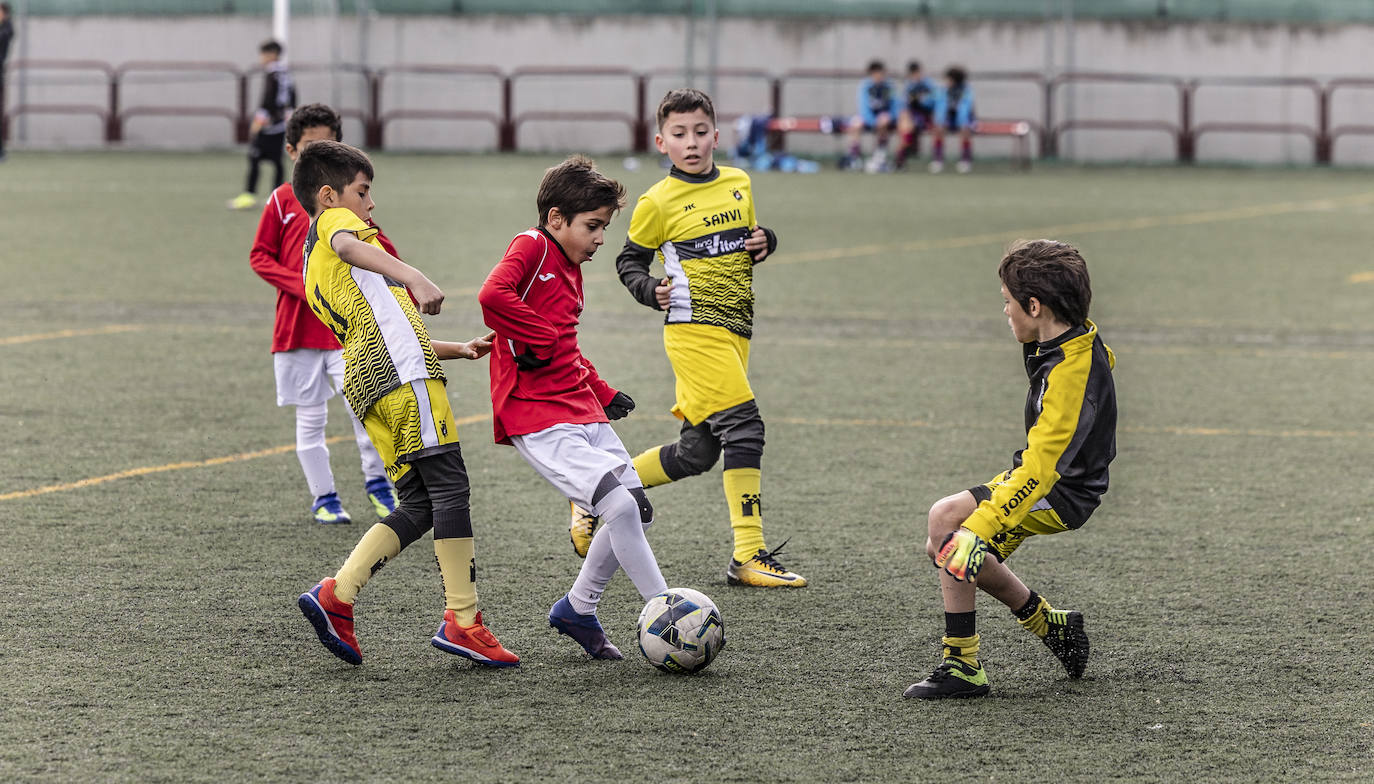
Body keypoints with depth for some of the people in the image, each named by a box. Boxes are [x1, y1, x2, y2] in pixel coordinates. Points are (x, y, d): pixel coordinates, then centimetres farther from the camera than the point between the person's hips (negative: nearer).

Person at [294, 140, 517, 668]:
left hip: (366, 379, 9)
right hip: (402, 369, -9)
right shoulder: (333, 218, 10)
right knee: (449, 486, -10)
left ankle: (336, 595, -4)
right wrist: (413, 276, -32)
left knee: (418, 507, 6)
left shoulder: (314, 273, 34)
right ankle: (462, 620, -15)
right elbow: (350, 246, -17)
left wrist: (459, 349, 31)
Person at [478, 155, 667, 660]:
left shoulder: (570, 268, 20)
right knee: (621, 507, -20)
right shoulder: (531, 246, -8)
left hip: (582, 410, 10)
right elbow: (493, 295, -28)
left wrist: (603, 392, 26)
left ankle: (578, 612, 23)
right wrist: (541, 341, -19)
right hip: (537, 418, -10)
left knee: (640, 512, 7)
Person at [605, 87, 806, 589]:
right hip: (695, 330, -7)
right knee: (744, 428, -18)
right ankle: (749, 556, -15)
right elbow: (629, 260, 7)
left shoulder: (739, 183, 11)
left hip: (735, 331, 7)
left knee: (695, 452, 9)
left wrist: (765, 242, 4)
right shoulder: (659, 202, -4)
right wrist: (650, 291, -12)